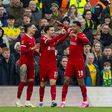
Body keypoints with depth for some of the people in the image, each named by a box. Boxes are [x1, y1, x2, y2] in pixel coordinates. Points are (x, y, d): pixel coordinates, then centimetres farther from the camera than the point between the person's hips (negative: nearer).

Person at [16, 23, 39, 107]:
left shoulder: (33, 39, 13)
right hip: (24, 62, -7)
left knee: (31, 82, 2)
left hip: (31, 62, 7)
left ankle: (28, 102, 5)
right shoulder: (24, 38, -9)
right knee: (23, 82, -5)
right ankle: (18, 100, 5)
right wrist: (32, 48, -25)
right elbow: (23, 50, -16)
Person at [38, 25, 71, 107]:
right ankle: (41, 101, 21)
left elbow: (61, 40, -10)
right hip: (44, 64, -3)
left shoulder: (54, 38, 9)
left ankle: (53, 101, -19)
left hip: (52, 64, 3)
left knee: (53, 82, -12)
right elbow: (50, 42, -28)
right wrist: (61, 34, -35)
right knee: (42, 84, 7)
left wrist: (68, 33, -25)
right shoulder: (43, 38, -8)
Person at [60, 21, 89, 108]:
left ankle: (85, 101, 13)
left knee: (81, 82, 1)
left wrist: (76, 36, -45)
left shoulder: (81, 35, -12)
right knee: (66, 80, -1)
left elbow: (87, 41, -36)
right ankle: (63, 101, 0)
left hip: (79, 61, -6)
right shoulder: (72, 34, 9)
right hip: (71, 61, 6)